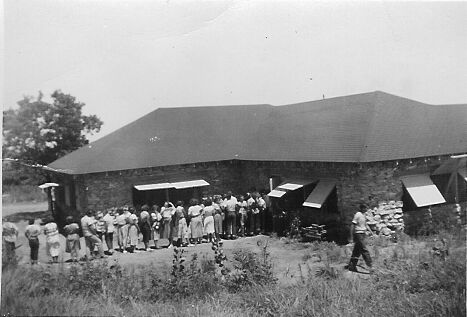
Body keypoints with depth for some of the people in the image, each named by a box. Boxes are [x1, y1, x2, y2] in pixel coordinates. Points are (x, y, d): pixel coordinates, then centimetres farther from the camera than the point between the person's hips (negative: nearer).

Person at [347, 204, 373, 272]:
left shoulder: (363, 215, 14)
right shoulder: (357, 215, -12)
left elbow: (366, 225, 24)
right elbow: (352, 226, -14)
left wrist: (370, 231, 8)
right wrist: (352, 237, -16)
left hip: (362, 234, 9)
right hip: (358, 234, -9)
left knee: (357, 251, 11)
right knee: (364, 251, -9)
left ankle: (351, 266, 16)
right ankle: (369, 266, -8)